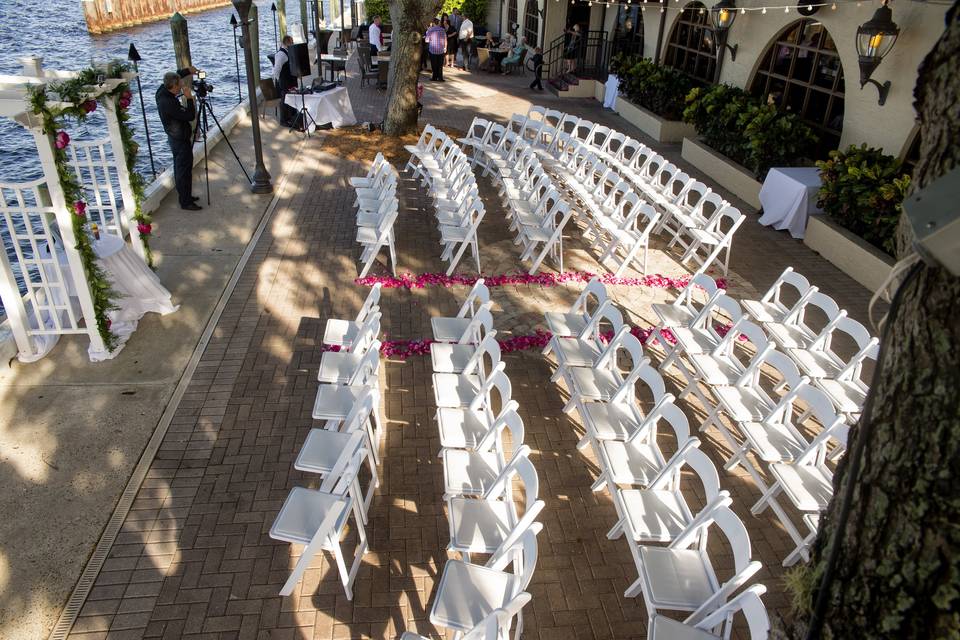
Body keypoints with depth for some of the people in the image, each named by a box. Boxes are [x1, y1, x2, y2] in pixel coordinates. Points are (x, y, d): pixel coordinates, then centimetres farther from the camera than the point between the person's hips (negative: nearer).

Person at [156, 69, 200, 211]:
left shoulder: (162, 92, 0)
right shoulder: (168, 103, -27)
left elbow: (174, 77, 20)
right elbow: (190, 116, -26)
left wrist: (187, 71, 16)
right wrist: (189, 98, -23)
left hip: (176, 138, 10)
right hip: (181, 140, -10)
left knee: (180, 170, 19)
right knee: (184, 171, -3)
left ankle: (185, 196, 31)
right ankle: (186, 202, 4)